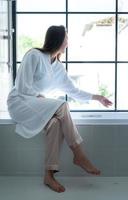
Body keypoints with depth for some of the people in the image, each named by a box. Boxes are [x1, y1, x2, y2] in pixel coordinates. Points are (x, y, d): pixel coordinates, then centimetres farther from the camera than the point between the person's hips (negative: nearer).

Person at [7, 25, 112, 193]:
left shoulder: (59, 67, 10)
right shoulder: (34, 55, -13)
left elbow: (73, 91, 16)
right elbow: (23, 88, -17)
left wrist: (97, 97, 15)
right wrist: (41, 97, -8)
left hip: (37, 104, 6)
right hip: (20, 103, -6)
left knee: (56, 122, -27)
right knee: (61, 106, -28)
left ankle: (49, 175, -26)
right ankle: (79, 155, -18)